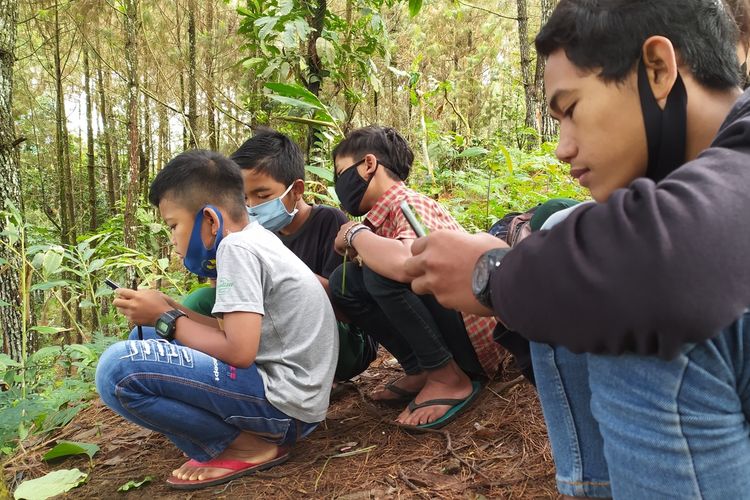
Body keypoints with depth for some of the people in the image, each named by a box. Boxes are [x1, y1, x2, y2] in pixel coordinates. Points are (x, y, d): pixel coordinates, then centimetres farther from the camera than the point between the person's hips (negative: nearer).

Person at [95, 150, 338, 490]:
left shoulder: (236, 246, -15)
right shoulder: (257, 241, 14)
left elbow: (238, 352, -22)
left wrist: (165, 319, -8)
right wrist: (168, 310, 8)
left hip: (283, 404, -10)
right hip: (277, 383, 10)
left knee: (118, 369, -20)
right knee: (145, 339, 16)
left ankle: (249, 448, -6)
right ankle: (259, 434, 8)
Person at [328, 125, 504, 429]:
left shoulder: (410, 205, -19)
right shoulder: (383, 216, 8)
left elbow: (405, 264, -41)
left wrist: (356, 234, -23)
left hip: (475, 340, -9)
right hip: (450, 335, 9)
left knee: (386, 273, -29)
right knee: (345, 281, 4)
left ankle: (449, 378, -11)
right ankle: (421, 371, 5)